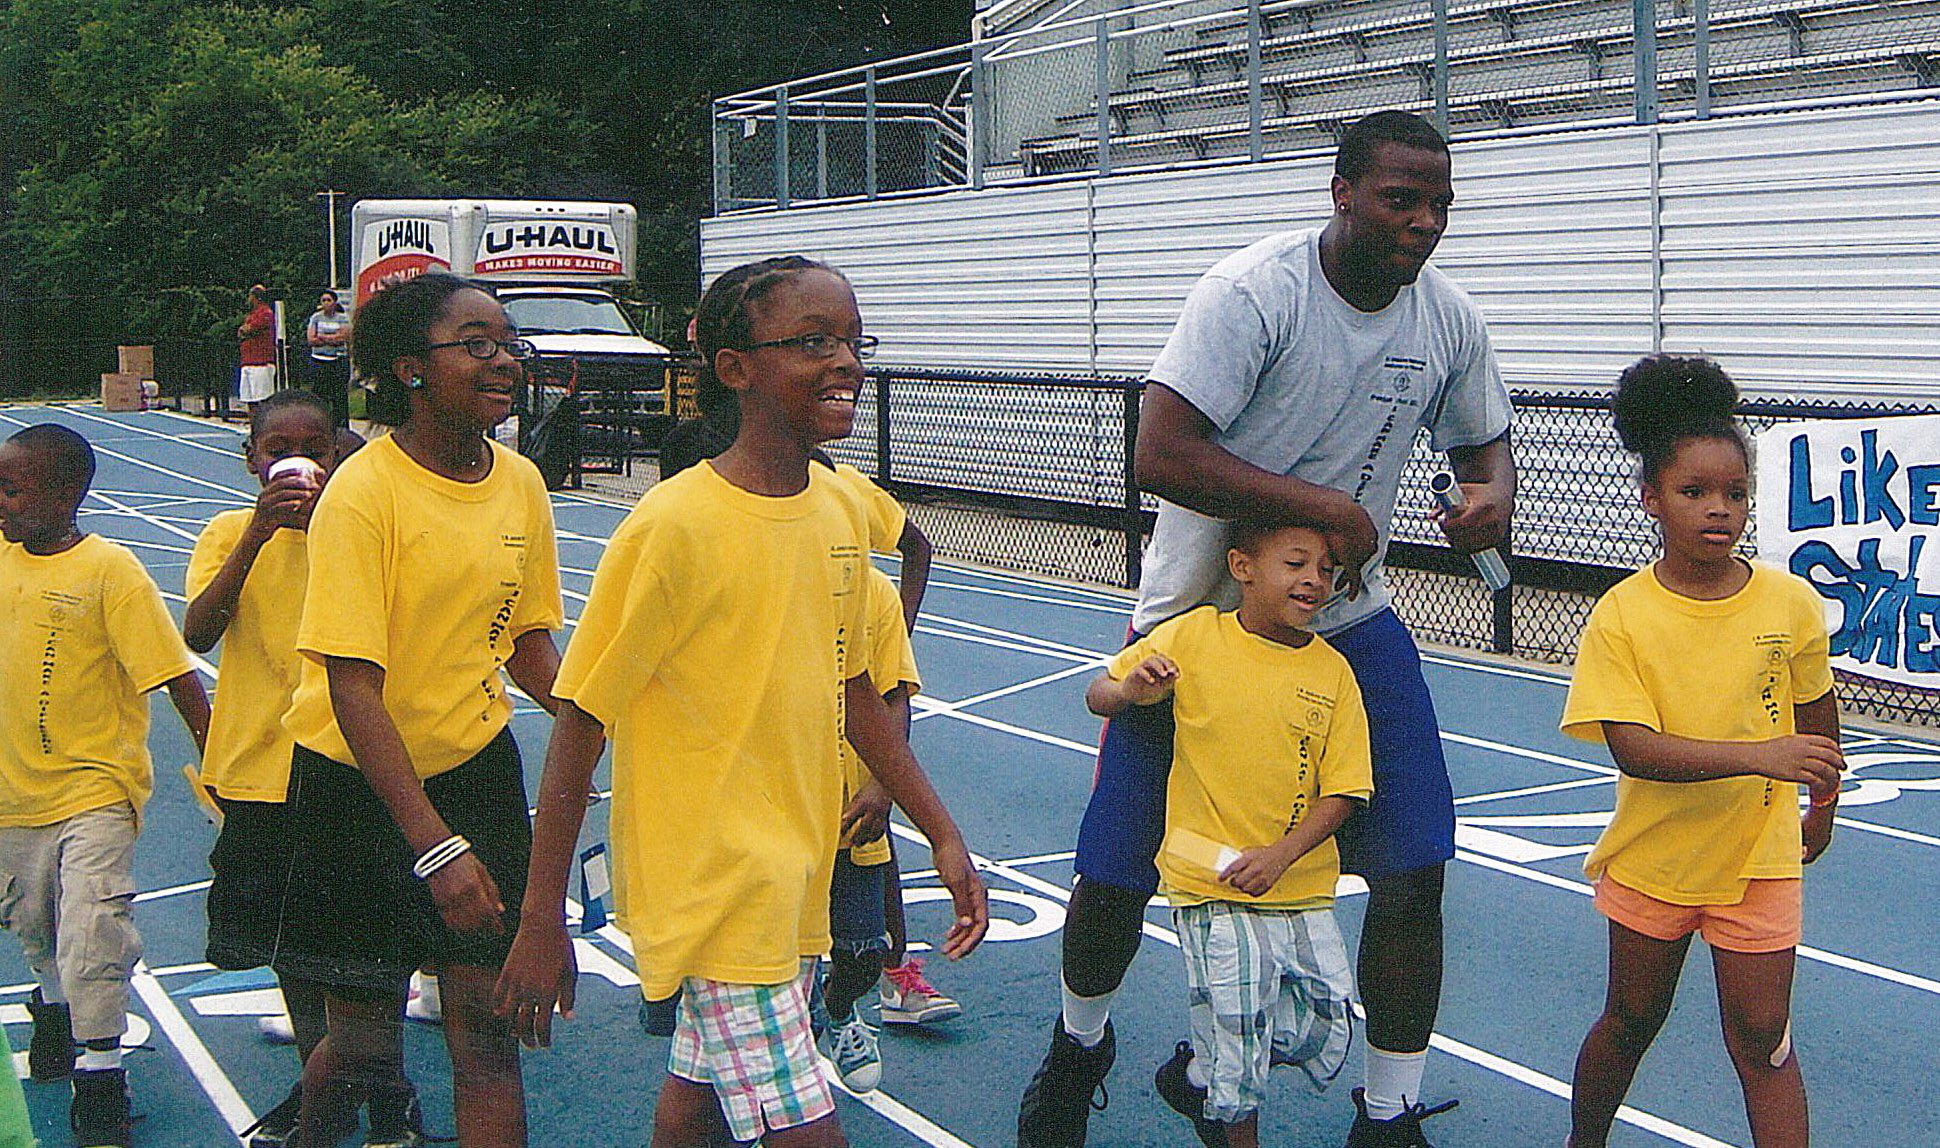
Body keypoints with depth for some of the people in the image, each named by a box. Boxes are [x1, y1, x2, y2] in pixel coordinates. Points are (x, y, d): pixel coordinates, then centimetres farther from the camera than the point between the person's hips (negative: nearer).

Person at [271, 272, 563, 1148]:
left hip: (476, 764, 4)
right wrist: (434, 846, -29)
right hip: (359, 779, -4)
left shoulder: (521, 485, -1)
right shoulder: (363, 493, -19)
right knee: (364, 1042, 4)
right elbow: (353, 688, -23)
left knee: (485, 1019, 1)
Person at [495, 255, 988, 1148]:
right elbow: (579, 722, -14)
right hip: (709, 886, -7)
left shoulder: (841, 511, 3)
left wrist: (942, 835, 15)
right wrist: (542, 923, -13)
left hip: (795, 874, 7)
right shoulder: (674, 525, -18)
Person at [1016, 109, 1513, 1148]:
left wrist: (1494, 491, -9)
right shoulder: (1254, 292, -22)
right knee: (1116, 873, 3)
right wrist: (1327, 506, -31)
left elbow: (1482, 439, 16)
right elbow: (1159, 455, -30)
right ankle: (1079, 1044, 35)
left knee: (1414, 866, -6)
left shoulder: (1450, 320, -3)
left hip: (1348, 621, 4)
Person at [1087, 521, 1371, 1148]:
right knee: (1237, 1044, -6)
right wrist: (1131, 690, -20)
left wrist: (1280, 855, -15)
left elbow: (1342, 791, -1)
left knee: (1326, 1040, 6)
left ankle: (1197, 1074, 31)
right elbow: (1097, 695, 3)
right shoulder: (1193, 636, -6)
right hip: (1213, 890, -3)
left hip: (1302, 890, 4)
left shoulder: (1333, 672, 0)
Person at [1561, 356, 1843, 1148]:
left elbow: (1815, 711, 8)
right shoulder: (1622, 616, -15)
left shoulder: (1792, 603, -9)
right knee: (1632, 1020, 17)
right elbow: (1632, 749, -23)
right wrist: (1758, 756, -33)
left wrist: (1821, 806, 20)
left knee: (1760, 1035, 1)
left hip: (1759, 856, 0)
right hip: (1653, 856, 0)